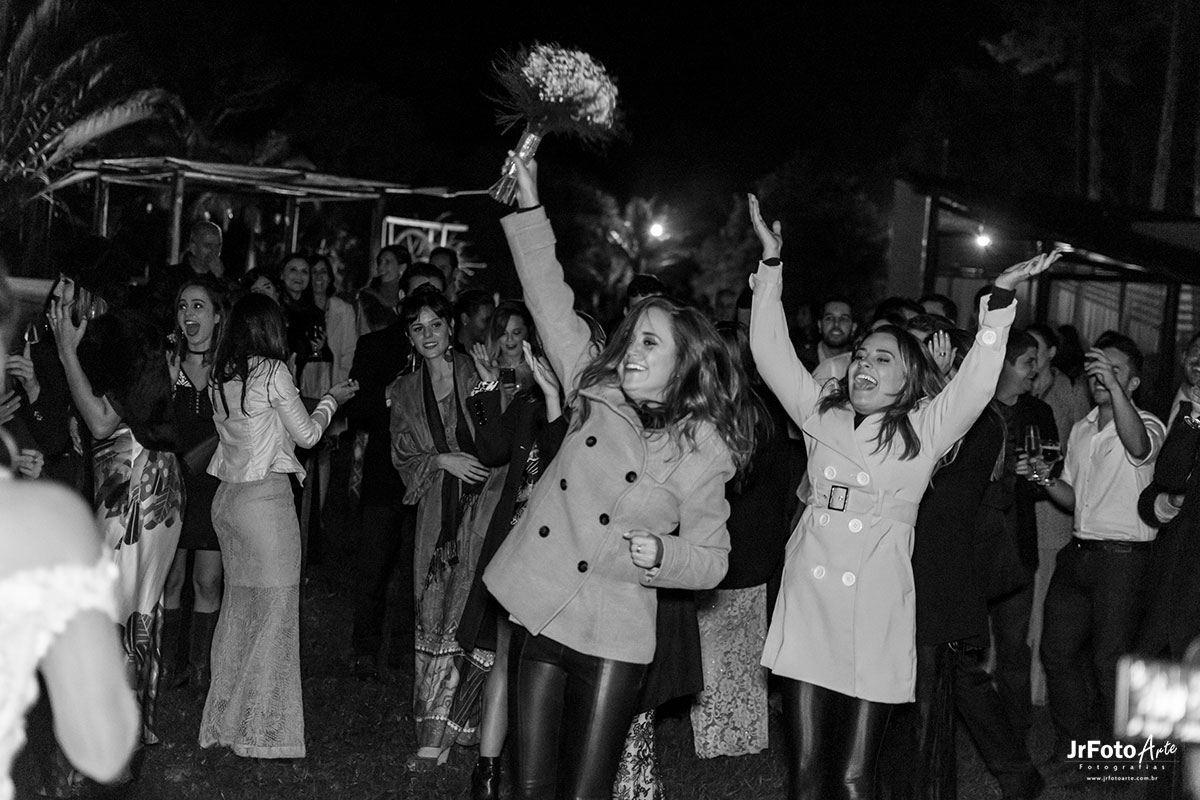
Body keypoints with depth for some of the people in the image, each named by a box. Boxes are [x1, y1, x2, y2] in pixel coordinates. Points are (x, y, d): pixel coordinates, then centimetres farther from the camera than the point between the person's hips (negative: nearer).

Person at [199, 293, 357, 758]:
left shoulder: (219, 378, 7)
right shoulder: (273, 372, -10)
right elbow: (307, 434, -3)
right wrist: (331, 400, 13)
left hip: (227, 497, 7)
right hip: (265, 496, -7)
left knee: (237, 606, 14)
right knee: (274, 609, 0)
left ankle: (225, 722, 19)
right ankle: (263, 732, 3)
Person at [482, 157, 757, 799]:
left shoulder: (703, 450, -3)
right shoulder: (596, 392, 6)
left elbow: (710, 559, 1)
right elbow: (551, 301, 4)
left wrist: (660, 552, -19)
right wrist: (528, 207, -2)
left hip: (613, 636, -3)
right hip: (537, 611, 3)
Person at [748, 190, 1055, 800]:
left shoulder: (926, 429, 5)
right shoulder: (821, 414, 13)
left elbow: (977, 381, -8)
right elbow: (771, 351, 9)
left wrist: (1001, 299, -19)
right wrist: (771, 264, 3)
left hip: (876, 618, -2)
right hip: (806, 608, 2)